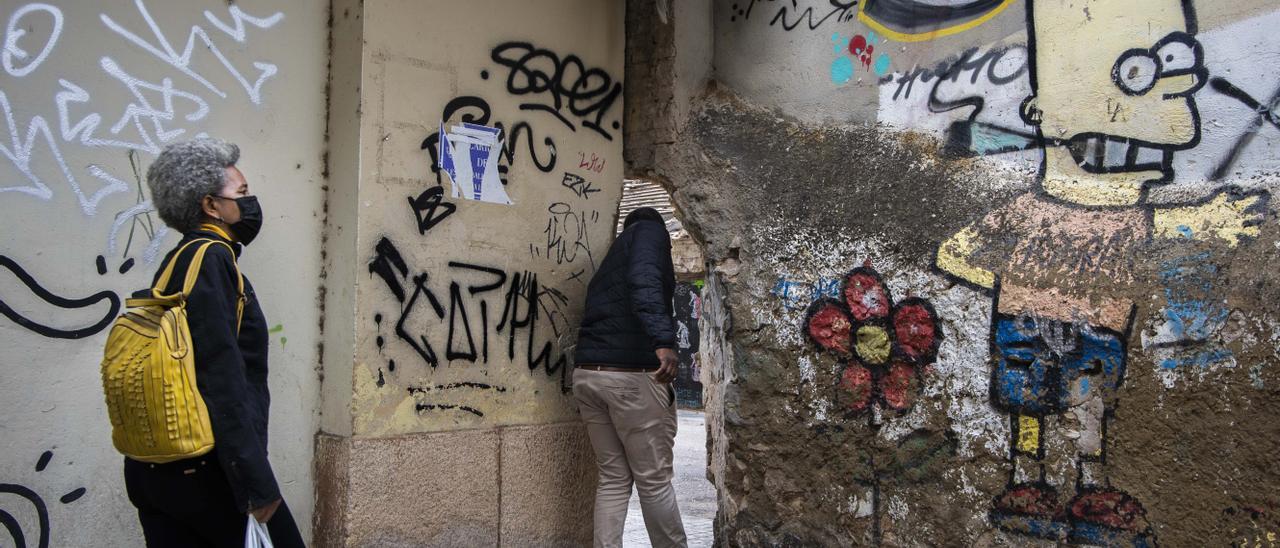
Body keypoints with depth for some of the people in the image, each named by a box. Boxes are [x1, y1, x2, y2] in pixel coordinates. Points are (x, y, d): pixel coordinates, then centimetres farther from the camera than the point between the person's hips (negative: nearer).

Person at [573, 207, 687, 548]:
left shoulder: (611, 257, 28)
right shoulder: (651, 230, 6)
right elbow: (644, 280, -17)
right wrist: (664, 339, -29)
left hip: (587, 374, 7)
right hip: (632, 374, -7)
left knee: (613, 479, 12)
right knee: (654, 480, 4)